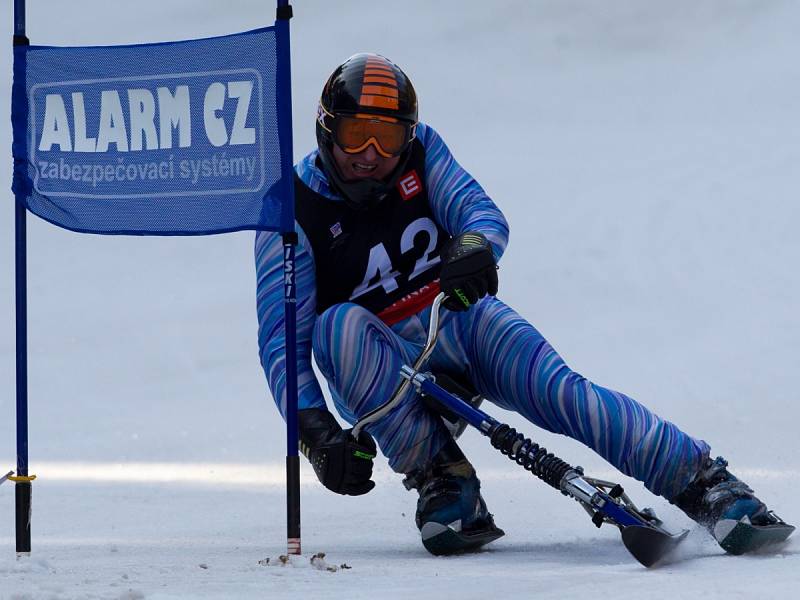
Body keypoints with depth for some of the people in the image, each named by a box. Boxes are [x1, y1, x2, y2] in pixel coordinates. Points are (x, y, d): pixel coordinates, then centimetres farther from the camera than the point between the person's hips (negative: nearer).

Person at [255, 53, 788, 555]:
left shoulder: (420, 151, -3)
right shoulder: (292, 214, -14)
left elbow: (482, 211, -13)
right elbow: (282, 341, -17)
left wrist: (474, 245, -39)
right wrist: (316, 433, -31)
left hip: (461, 320, 2)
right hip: (382, 367, -2)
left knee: (558, 391, -27)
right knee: (341, 324, -35)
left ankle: (702, 481, -30)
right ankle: (440, 476, -29)